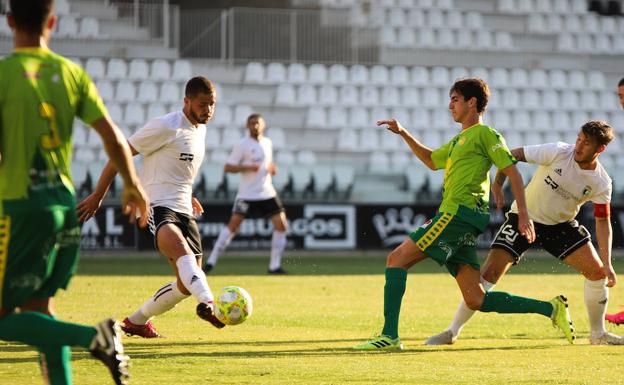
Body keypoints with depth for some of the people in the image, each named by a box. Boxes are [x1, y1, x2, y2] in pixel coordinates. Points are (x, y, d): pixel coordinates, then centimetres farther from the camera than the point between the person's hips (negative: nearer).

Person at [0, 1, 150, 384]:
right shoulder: (72, 73, 4)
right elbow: (113, 137, 4)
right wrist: (133, 186, 19)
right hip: (66, 204, 6)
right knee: (40, 308, 17)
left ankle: (93, 337, -19)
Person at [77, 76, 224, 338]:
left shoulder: (200, 129, 15)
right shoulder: (165, 127, -10)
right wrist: (98, 196, -5)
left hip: (183, 210, 8)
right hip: (156, 207, -8)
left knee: (187, 284, 4)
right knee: (181, 250, -37)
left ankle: (137, 322, 24)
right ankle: (207, 303, -63)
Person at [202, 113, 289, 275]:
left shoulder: (267, 143, 13)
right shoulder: (242, 145, -6)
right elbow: (228, 167, -8)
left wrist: (272, 168, 5)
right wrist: (248, 167, -21)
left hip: (267, 193, 6)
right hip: (247, 193, -6)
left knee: (281, 225, -3)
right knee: (234, 224, -12)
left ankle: (275, 265, 5)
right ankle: (211, 261, -6)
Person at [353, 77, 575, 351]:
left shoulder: (484, 133, -1)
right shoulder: (460, 139, 26)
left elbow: (512, 171, -7)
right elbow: (432, 161, 41)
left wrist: (523, 215, -15)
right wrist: (403, 133, 32)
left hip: (459, 213, -9)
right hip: (454, 217, 9)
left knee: (396, 259, -9)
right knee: (477, 300, 2)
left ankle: (389, 336, -15)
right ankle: (550, 309, 3)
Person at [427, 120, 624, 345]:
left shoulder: (601, 184, -14)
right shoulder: (558, 153, -21)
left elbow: (603, 222, -8)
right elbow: (512, 155, -13)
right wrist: (497, 184, -21)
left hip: (561, 225, 3)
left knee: (597, 271, -9)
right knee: (490, 272, -13)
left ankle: (598, 334, 12)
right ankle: (452, 331, -3)